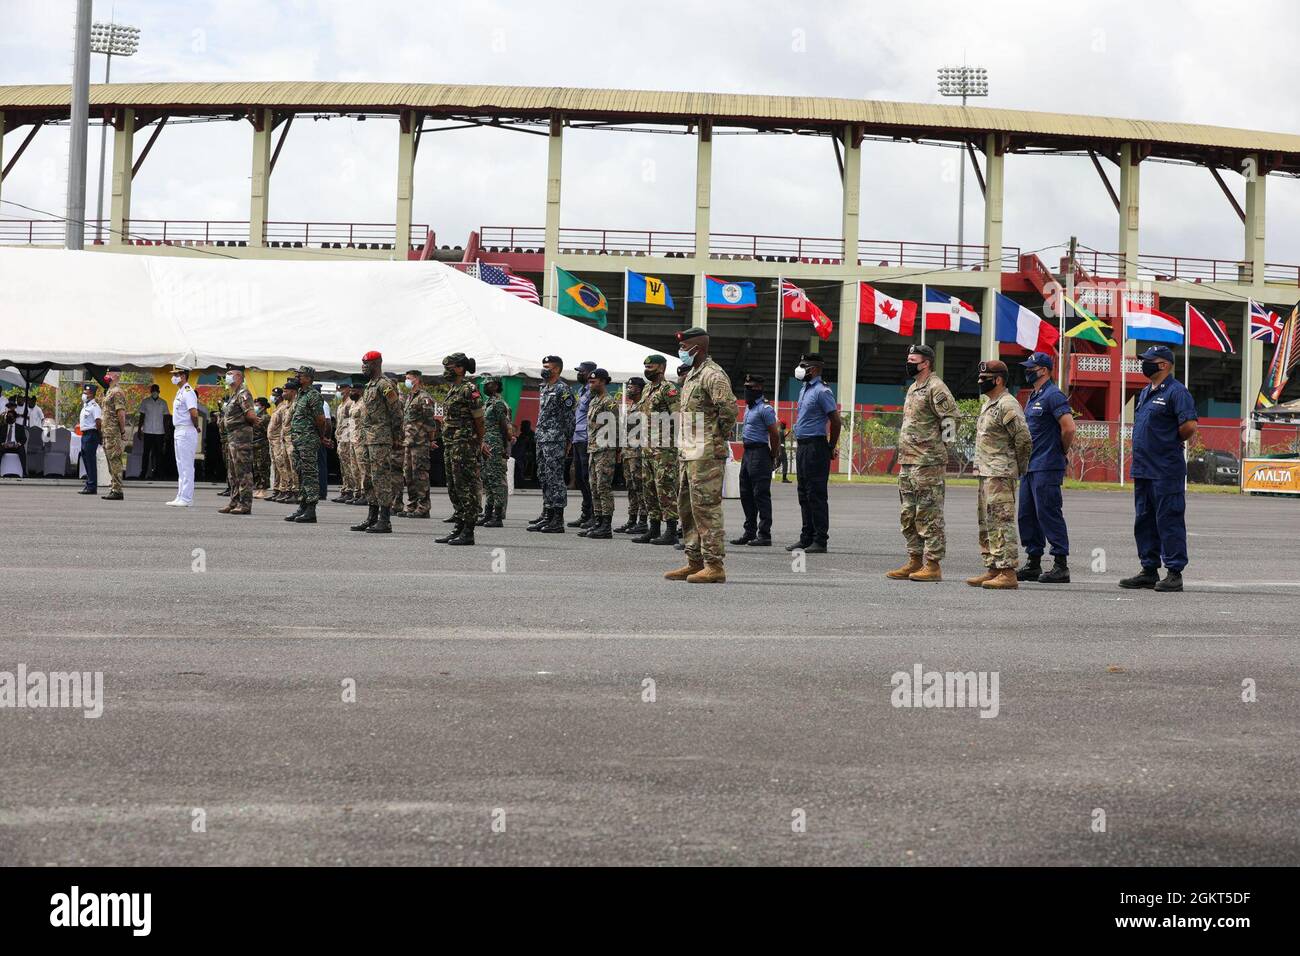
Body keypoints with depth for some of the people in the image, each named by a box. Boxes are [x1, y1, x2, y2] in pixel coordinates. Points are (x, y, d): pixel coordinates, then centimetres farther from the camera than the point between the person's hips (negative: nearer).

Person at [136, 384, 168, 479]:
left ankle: (154, 473, 4)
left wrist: (166, 431, 5)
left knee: (157, 453, 0)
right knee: (146, 452, 0)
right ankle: (143, 472, 6)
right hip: (147, 432, -1)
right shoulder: (145, 402, 5)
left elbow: (165, 418, 9)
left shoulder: (163, 403, 7)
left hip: (159, 432, 1)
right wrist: (139, 429, 2)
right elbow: (141, 416, 7)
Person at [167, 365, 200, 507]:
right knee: (181, 467, 13)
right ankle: (181, 497, 19)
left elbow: (194, 413, -24)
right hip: (179, 432, 11)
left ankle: (186, 498, -8)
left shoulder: (188, 392, -16)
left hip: (186, 432, -11)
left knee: (186, 466, -8)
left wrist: (196, 427, -10)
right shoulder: (180, 392, 16)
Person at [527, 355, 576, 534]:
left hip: (555, 441, -9)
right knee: (544, 478, 13)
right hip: (541, 440, 9)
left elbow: (570, 417, -11)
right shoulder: (543, 389, 17)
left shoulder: (563, 390, -10)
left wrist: (568, 440, -11)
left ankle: (558, 520, -10)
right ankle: (546, 515, 20)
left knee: (555, 479, -10)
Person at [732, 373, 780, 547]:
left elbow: (775, 435, -14)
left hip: (759, 454, -10)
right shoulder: (748, 407, 18)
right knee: (746, 494, 12)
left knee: (761, 495, -9)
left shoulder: (765, 409, -12)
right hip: (747, 453, 10)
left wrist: (772, 456, -7)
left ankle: (764, 535, -8)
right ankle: (750, 533, 19)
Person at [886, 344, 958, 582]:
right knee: (908, 515, 13)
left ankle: (933, 565, -5)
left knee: (929, 515, -7)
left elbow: (950, 418, -15)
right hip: (907, 462, 10)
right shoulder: (912, 388, 19)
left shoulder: (936, 388, -11)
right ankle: (915, 561, 20)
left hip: (928, 463, -10)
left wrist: (943, 451, -11)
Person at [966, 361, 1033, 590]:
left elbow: (1024, 440, -18)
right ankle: (992, 569, 20)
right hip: (985, 474, 11)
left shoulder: (1007, 406, -15)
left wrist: (1018, 468, -6)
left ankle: (1007, 573, -13)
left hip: (1001, 476, -11)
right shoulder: (988, 405, 18)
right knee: (986, 524, 14)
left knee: (1001, 522, -12)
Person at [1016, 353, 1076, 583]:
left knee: (1049, 515, -8)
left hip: (1047, 468, -10)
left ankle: (1061, 566, -5)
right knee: (1027, 515, 11)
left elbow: (1069, 428, -21)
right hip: (1030, 467, 10)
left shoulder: (1053, 396, -13)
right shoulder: (1034, 396, 18)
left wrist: (1062, 452, -6)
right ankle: (1033, 563, 18)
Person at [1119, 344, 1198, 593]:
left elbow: (1189, 426, -19)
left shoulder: (1176, 391, -11)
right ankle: (1149, 570, 21)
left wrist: (1174, 442, -3)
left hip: (1166, 471, -10)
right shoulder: (1145, 393, 18)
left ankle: (1174, 573, -2)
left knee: (1169, 521, -6)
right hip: (1142, 469, 10)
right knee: (1144, 522, 13)